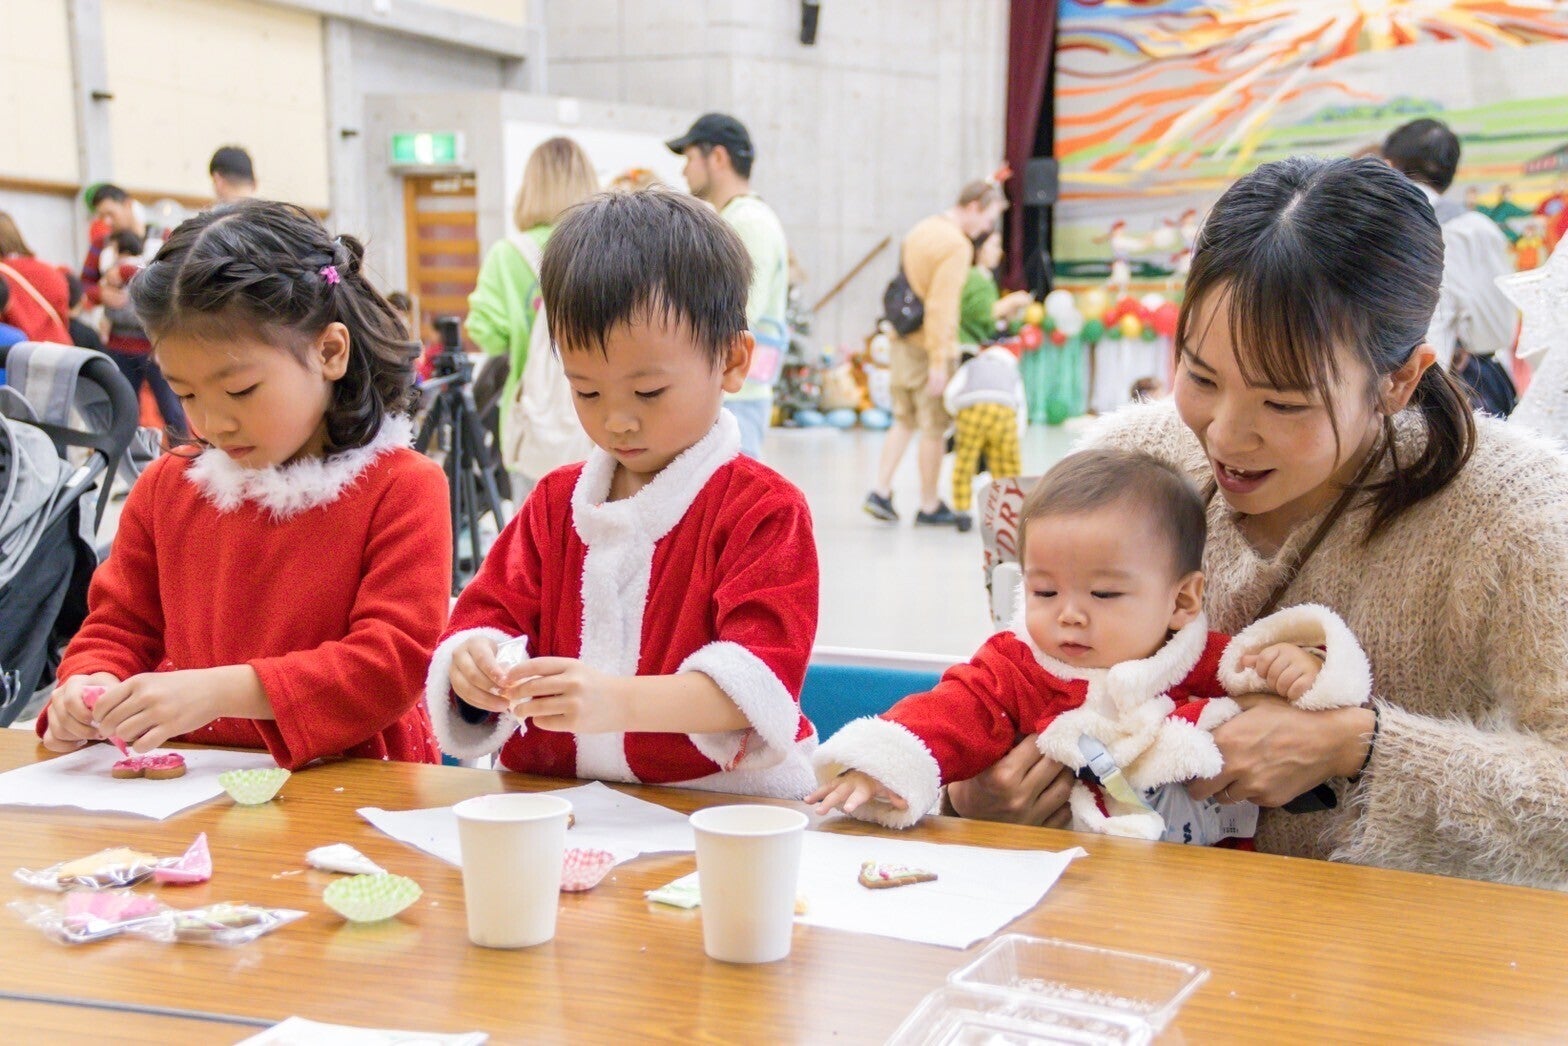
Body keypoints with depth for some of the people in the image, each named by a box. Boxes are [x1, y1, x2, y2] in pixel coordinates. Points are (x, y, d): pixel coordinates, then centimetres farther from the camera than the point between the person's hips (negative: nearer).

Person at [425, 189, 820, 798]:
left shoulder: (763, 510, -4)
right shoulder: (555, 502, 15)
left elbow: (757, 678, -16)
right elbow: (490, 612, 9)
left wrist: (620, 701, -33)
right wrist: (472, 664, -16)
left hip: (723, 805, -5)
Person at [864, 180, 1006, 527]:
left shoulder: (922, 230, 13)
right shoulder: (957, 245, -16)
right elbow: (941, 306, -22)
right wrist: (939, 361, -21)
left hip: (902, 343, 8)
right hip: (929, 347, -8)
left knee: (904, 421, 16)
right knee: (934, 428, 3)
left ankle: (881, 491, 9)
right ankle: (929, 506, 11)